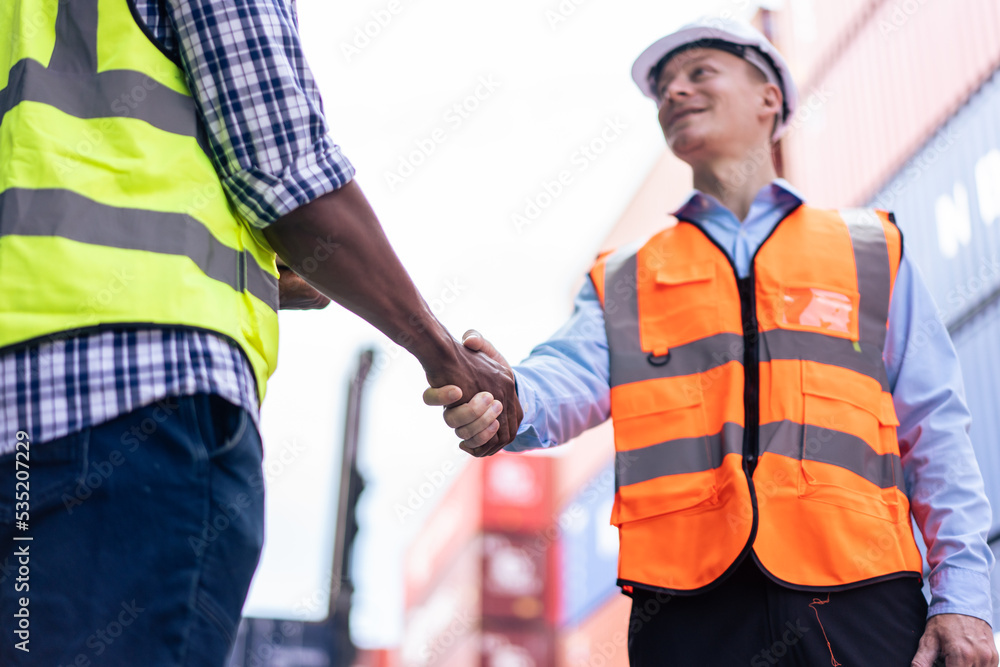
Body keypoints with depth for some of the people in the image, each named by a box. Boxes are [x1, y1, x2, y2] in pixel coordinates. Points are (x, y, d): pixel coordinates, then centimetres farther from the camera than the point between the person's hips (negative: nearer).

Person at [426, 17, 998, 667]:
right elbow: (574, 375, -1)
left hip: (857, 605, 0)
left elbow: (935, 431, 11)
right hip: (690, 609, 1)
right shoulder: (622, 279, 19)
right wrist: (511, 400, -26)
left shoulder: (871, 248, 17)